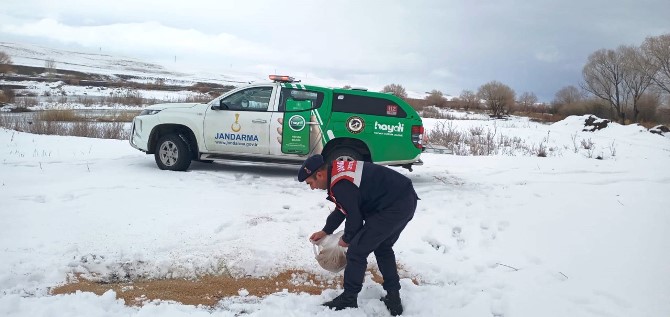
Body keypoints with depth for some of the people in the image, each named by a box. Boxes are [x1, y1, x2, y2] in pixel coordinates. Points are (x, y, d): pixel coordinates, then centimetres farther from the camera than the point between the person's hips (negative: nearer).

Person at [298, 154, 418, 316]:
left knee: (356, 251, -1)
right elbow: (342, 208, 27)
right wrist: (325, 231, 34)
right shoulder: (340, 171, 13)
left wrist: (347, 239, 10)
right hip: (406, 199, 10)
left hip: (394, 207, -10)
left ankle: (348, 299, 13)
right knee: (383, 248, 26)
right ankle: (393, 299, 30)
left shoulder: (341, 186, -19)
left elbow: (354, 217, -10)